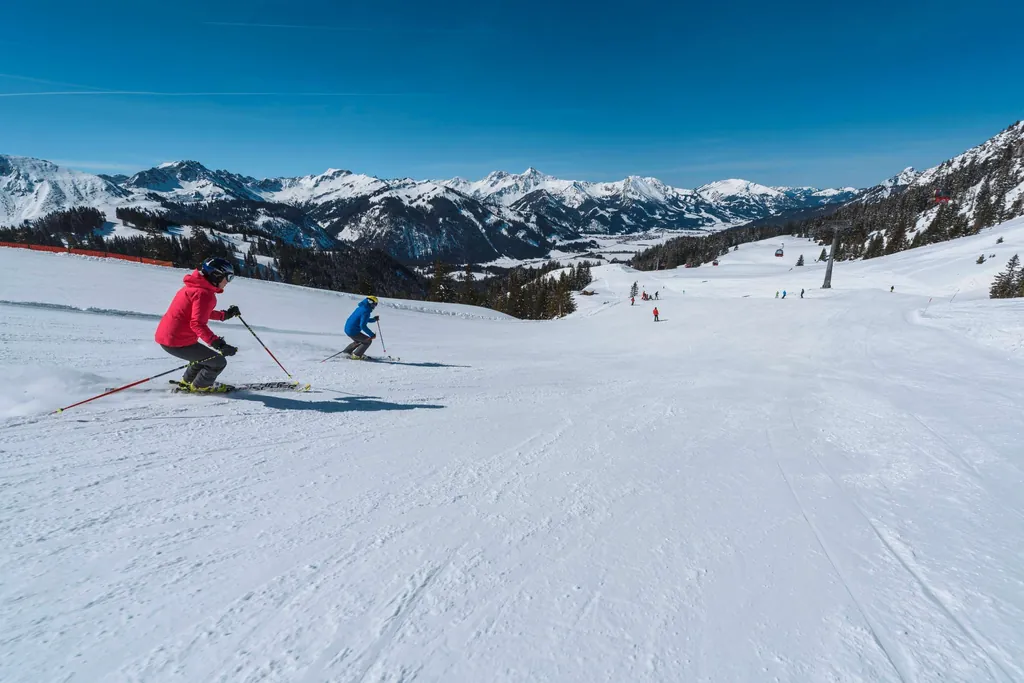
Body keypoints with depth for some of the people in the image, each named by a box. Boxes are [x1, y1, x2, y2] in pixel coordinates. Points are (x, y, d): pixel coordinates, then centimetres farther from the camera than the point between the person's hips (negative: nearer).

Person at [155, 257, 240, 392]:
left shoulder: (196, 286, 11)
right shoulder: (204, 293, -21)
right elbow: (197, 324, -30)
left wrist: (225, 315, 24)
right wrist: (217, 343, -38)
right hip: (177, 342, -11)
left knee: (203, 355, 31)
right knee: (219, 362, -1)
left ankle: (188, 381, 44)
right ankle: (199, 386, 21)